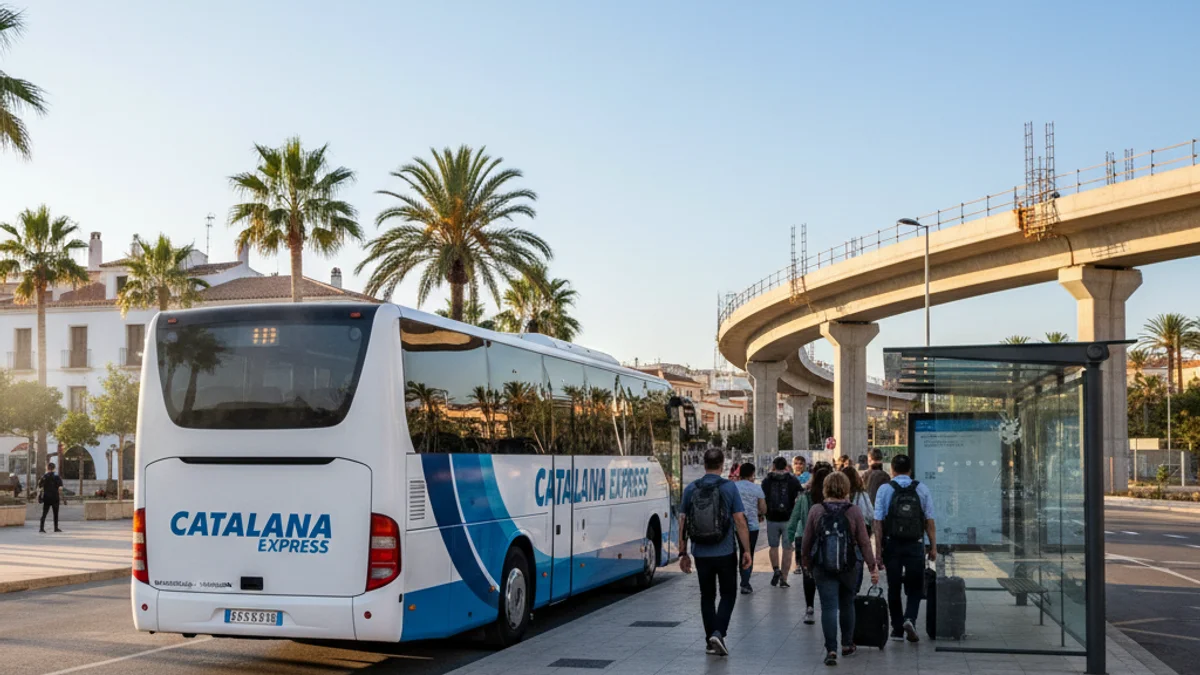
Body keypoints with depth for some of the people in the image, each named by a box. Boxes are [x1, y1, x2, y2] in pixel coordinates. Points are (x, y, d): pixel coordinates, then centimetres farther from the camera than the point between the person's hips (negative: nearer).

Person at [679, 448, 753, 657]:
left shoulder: (691, 488, 0)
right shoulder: (729, 487, -7)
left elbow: (682, 522, 2)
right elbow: (740, 521, -9)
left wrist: (683, 553, 9)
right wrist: (746, 550, -1)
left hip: (701, 553, 3)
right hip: (725, 553, -2)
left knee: (707, 596, 15)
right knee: (728, 595, 11)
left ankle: (710, 642, 17)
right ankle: (718, 633, -9)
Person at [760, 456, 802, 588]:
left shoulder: (766, 481, 0)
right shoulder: (794, 481, -1)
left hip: (772, 519, 1)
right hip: (789, 519, -1)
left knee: (773, 546, 18)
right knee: (787, 549, 5)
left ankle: (776, 569, -3)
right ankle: (783, 579, 4)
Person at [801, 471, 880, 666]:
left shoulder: (816, 511, -4)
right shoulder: (854, 511, -5)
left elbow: (807, 541, 1)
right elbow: (864, 542, -4)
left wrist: (806, 562, 16)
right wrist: (872, 566, 3)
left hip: (823, 567, -1)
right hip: (849, 566, 1)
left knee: (829, 607, -1)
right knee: (847, 604, 19)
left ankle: (831, 650, -9)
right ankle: (847, 644, 29)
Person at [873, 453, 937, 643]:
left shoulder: (884, 489, -1)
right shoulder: (922, 489, 1)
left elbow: (878, 522, -5)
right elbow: (929, 521, -1)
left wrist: (878, 549, -2)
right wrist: (933, 547, 5)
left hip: (891, 545, 0)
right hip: (915, 545, 0)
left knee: (893, 588, 11)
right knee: (915, 587, 11)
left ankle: (897, 629, 15)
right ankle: (910, 619, -11)